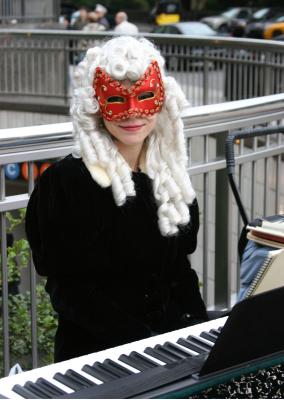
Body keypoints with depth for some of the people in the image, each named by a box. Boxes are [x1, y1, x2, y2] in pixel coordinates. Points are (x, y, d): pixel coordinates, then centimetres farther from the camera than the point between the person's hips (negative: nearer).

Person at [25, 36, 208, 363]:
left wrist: (198, 327, 0)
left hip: (175, 337, 6)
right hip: (97, 351, -6)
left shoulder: (169, 175, 11)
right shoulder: (64, 182, -10)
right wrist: (141, 341, -18)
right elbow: (67, 289, -11)